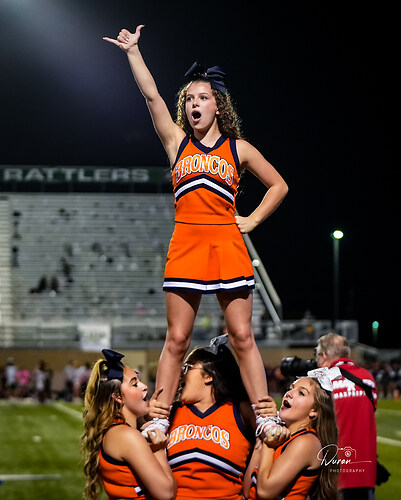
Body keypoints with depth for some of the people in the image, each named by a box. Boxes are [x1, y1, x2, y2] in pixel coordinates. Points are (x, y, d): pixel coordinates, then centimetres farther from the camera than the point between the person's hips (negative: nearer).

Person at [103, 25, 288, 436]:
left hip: (227, 245, 0)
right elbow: (151, 95, 4)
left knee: (242, 336, -3)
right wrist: (132, 51, 2)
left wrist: (251, 221, 9)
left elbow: (278, 185, 19)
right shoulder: (177, 142, 12)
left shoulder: (238, 149, 11)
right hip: (185, 244, 1)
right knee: (176, 339, 0)